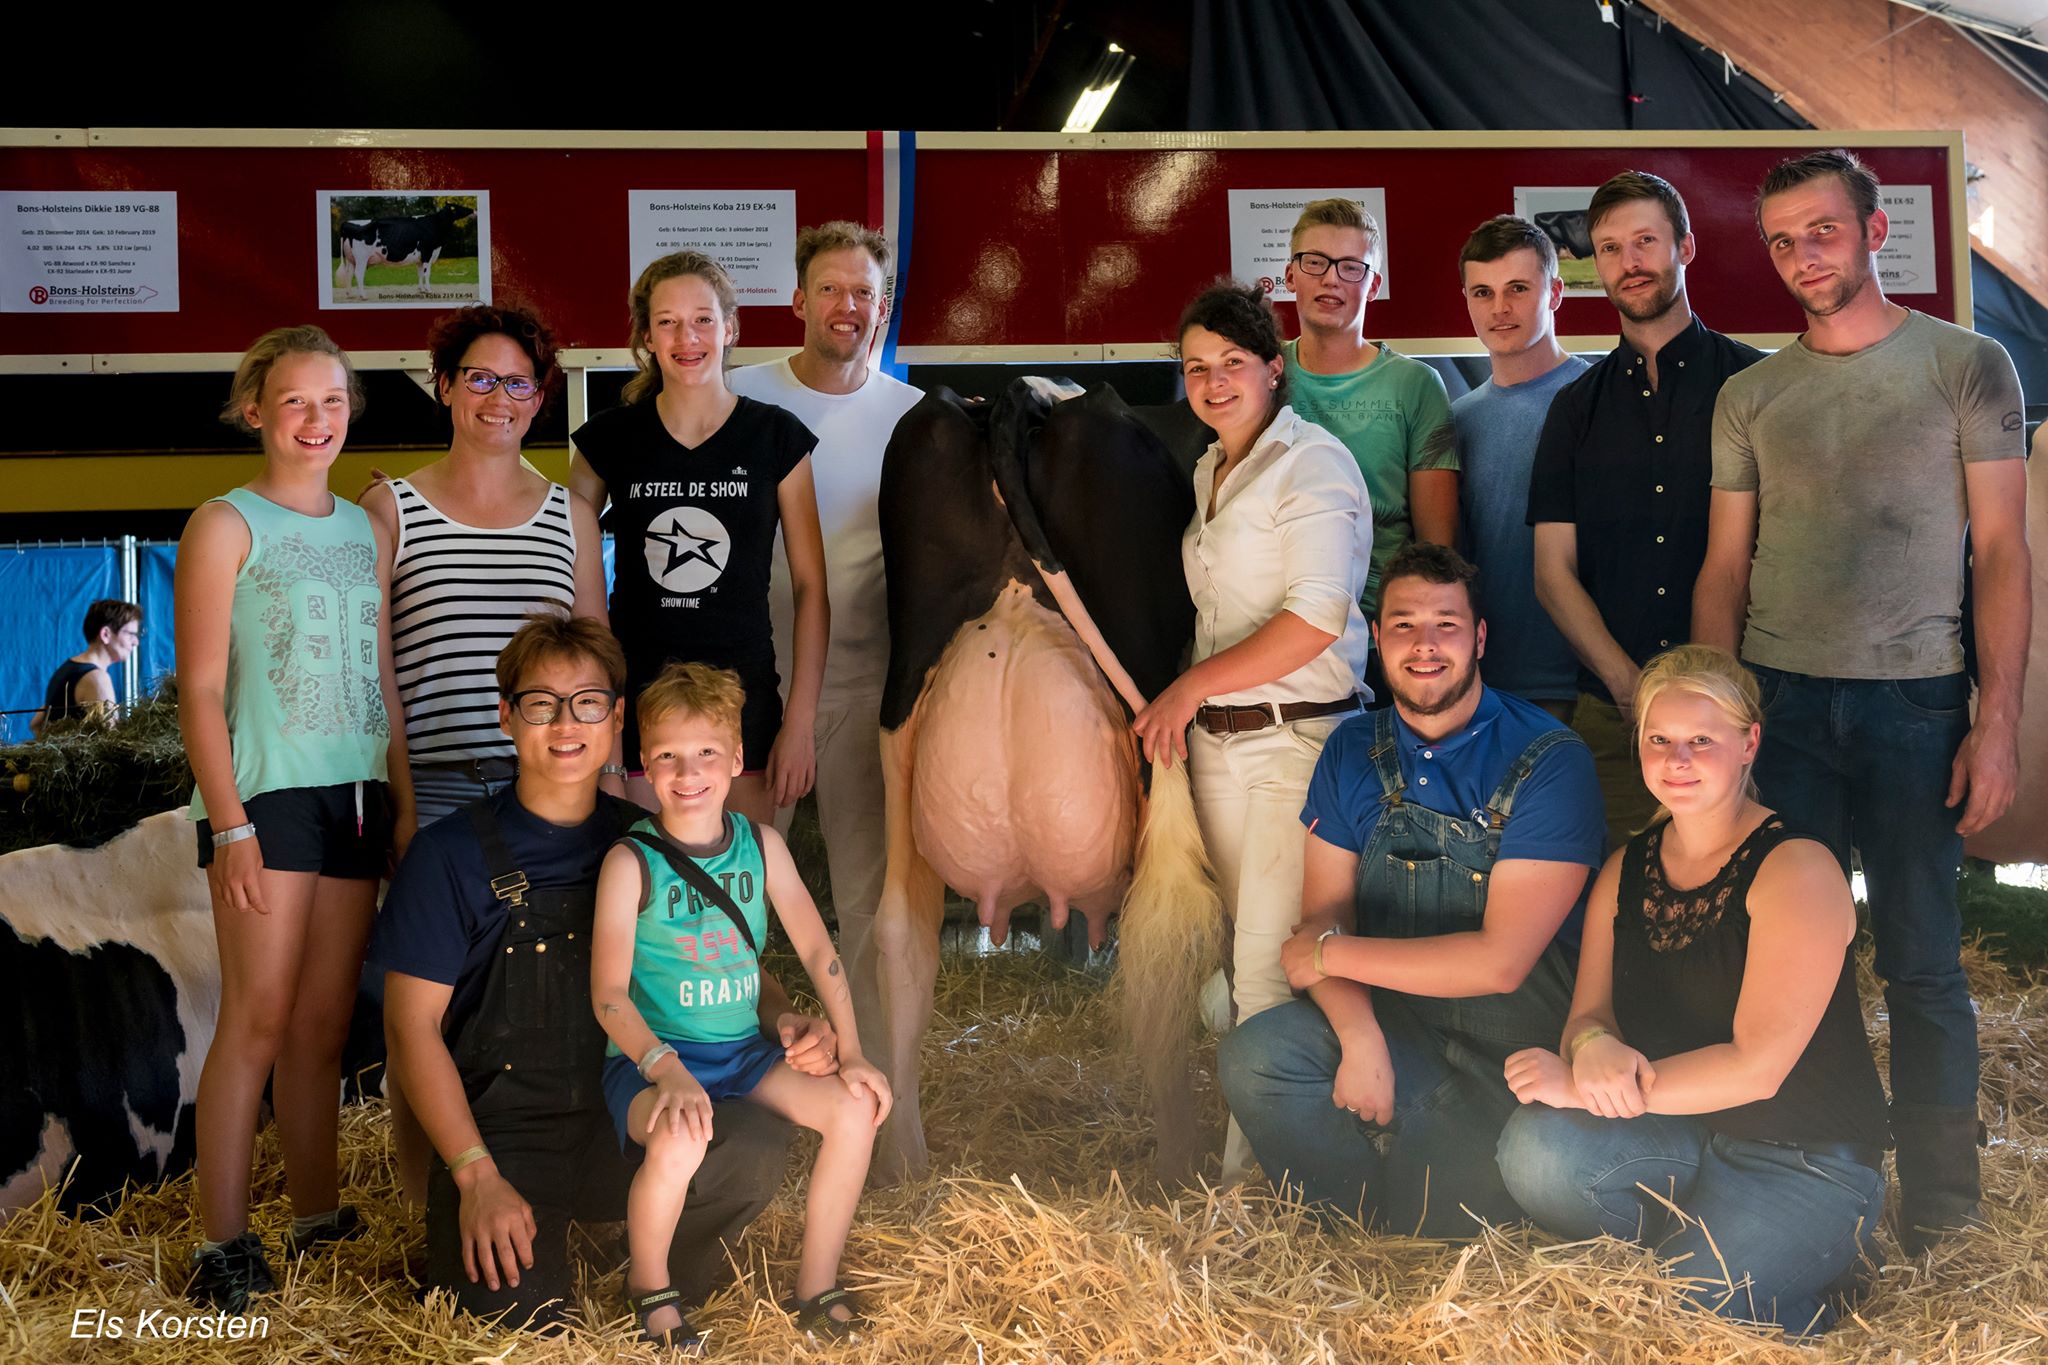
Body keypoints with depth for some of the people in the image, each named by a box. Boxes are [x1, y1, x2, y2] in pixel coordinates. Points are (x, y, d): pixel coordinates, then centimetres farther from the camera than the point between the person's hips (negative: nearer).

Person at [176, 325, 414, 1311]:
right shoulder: (225, 526, -1)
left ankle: (318, 1218, 17)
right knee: (260, 1017, -8)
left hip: (357, 795, 5)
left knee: (326, 1019, 9)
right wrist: (231, 825, -14)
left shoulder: (366, 530, 15)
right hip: (267, 793, -5)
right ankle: (222, 1245, -2)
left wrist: (405, 802, 12)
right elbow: (201, 689, -6)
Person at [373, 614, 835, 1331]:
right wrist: (476, 1176, -13)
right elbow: (413, 1024, -4)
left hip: (627, 1124, 2)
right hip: (499, 1134, -2)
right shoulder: (450, 854, -2)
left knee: (754, 1149, -28)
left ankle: (652, 1283, 3)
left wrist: (783, 1022, -10)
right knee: (518, 1309, -28)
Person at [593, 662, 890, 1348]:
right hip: (650, 1058, -4)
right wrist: (666, 1070, -30)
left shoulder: (762, 845, 3)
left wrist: (850, 1053, -4)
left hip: (744, 1051, 5)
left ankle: (815, 1285, 3)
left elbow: (816, 950, 5)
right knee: (681, 1140, -35)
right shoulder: (631, 861, -10)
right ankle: (648, 1284, -3)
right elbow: (609, 994, -15)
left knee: (857, 1108, -15)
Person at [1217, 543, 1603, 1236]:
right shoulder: (1353, 751, 5)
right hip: (1389, 1022, 3)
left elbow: (1500, 961, -17)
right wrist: (1360, 1037, -18)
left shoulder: (1550, 760, -12)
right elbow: (1325, 913, 1)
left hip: (1520, 1047, -3)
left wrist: (1330, 953, -11)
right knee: (1250, 1056, -22)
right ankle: (1387, 1231, -3)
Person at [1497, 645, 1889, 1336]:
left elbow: (1755, 1066, -21)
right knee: (1536, 1150, -25)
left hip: (1806, 1162, -5)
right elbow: (1589, 1012, 6)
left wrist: (1577, 1082, -22)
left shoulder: (1797, 870, -14)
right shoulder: (1626, 870, 8)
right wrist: (1592, 1045, -22)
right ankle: (1675, 1254, 3)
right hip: (1682, 1137, 5)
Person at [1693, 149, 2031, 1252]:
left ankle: (1940, 1223, 11)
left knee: (1922, 965, 1)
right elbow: (1724, 569, 12)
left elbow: (2002, 552, 1)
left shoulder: (1966, 365, 4)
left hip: (1916, 702, -2)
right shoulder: (1748, 396, 12)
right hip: (1781, 702, 2)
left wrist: (1997, 719, -8)